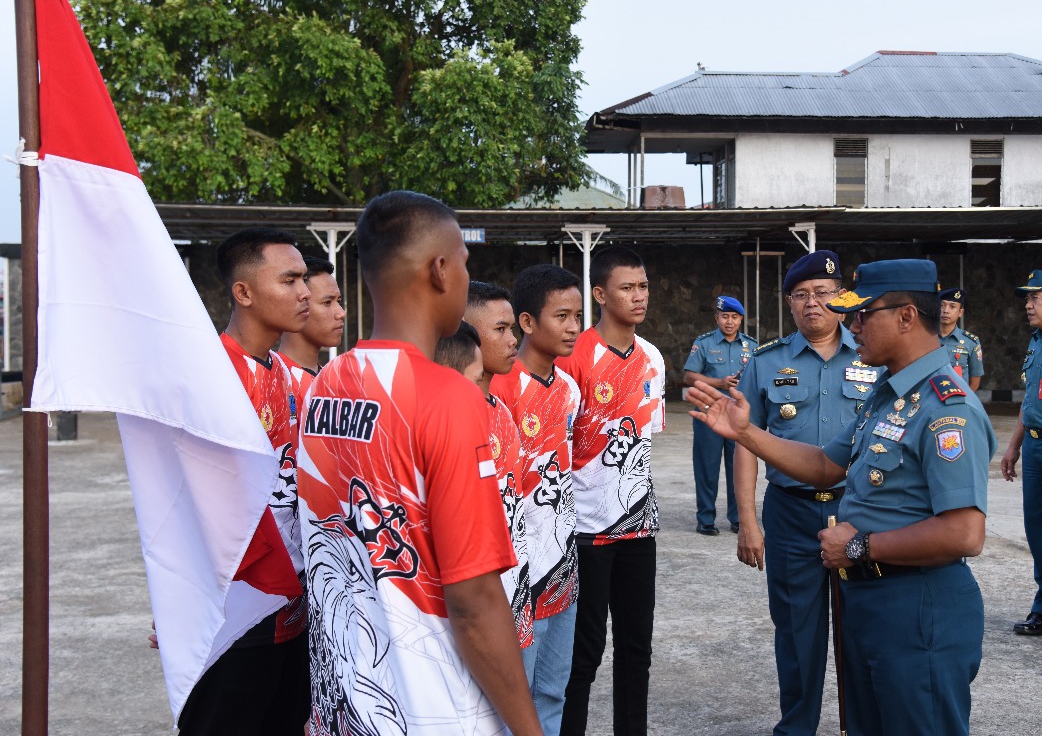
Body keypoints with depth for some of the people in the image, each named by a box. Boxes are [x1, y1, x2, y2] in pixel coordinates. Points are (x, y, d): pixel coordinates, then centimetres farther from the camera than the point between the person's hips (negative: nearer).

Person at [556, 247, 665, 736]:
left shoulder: (652, 358, 7)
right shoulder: (575, 357, -13)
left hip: (638, 522, 6)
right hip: (589, 526, -6)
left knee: (636, 644, 12)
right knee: (585, 649, 1)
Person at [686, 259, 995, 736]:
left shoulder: (946, 407, -22)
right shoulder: (885, 394, 11)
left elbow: (965, 534, -30)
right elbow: (825, 466, 17)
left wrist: (860, 546, -19)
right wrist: (744, 432, 9)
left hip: (920, 611, -10)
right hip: (865, 601, 10)